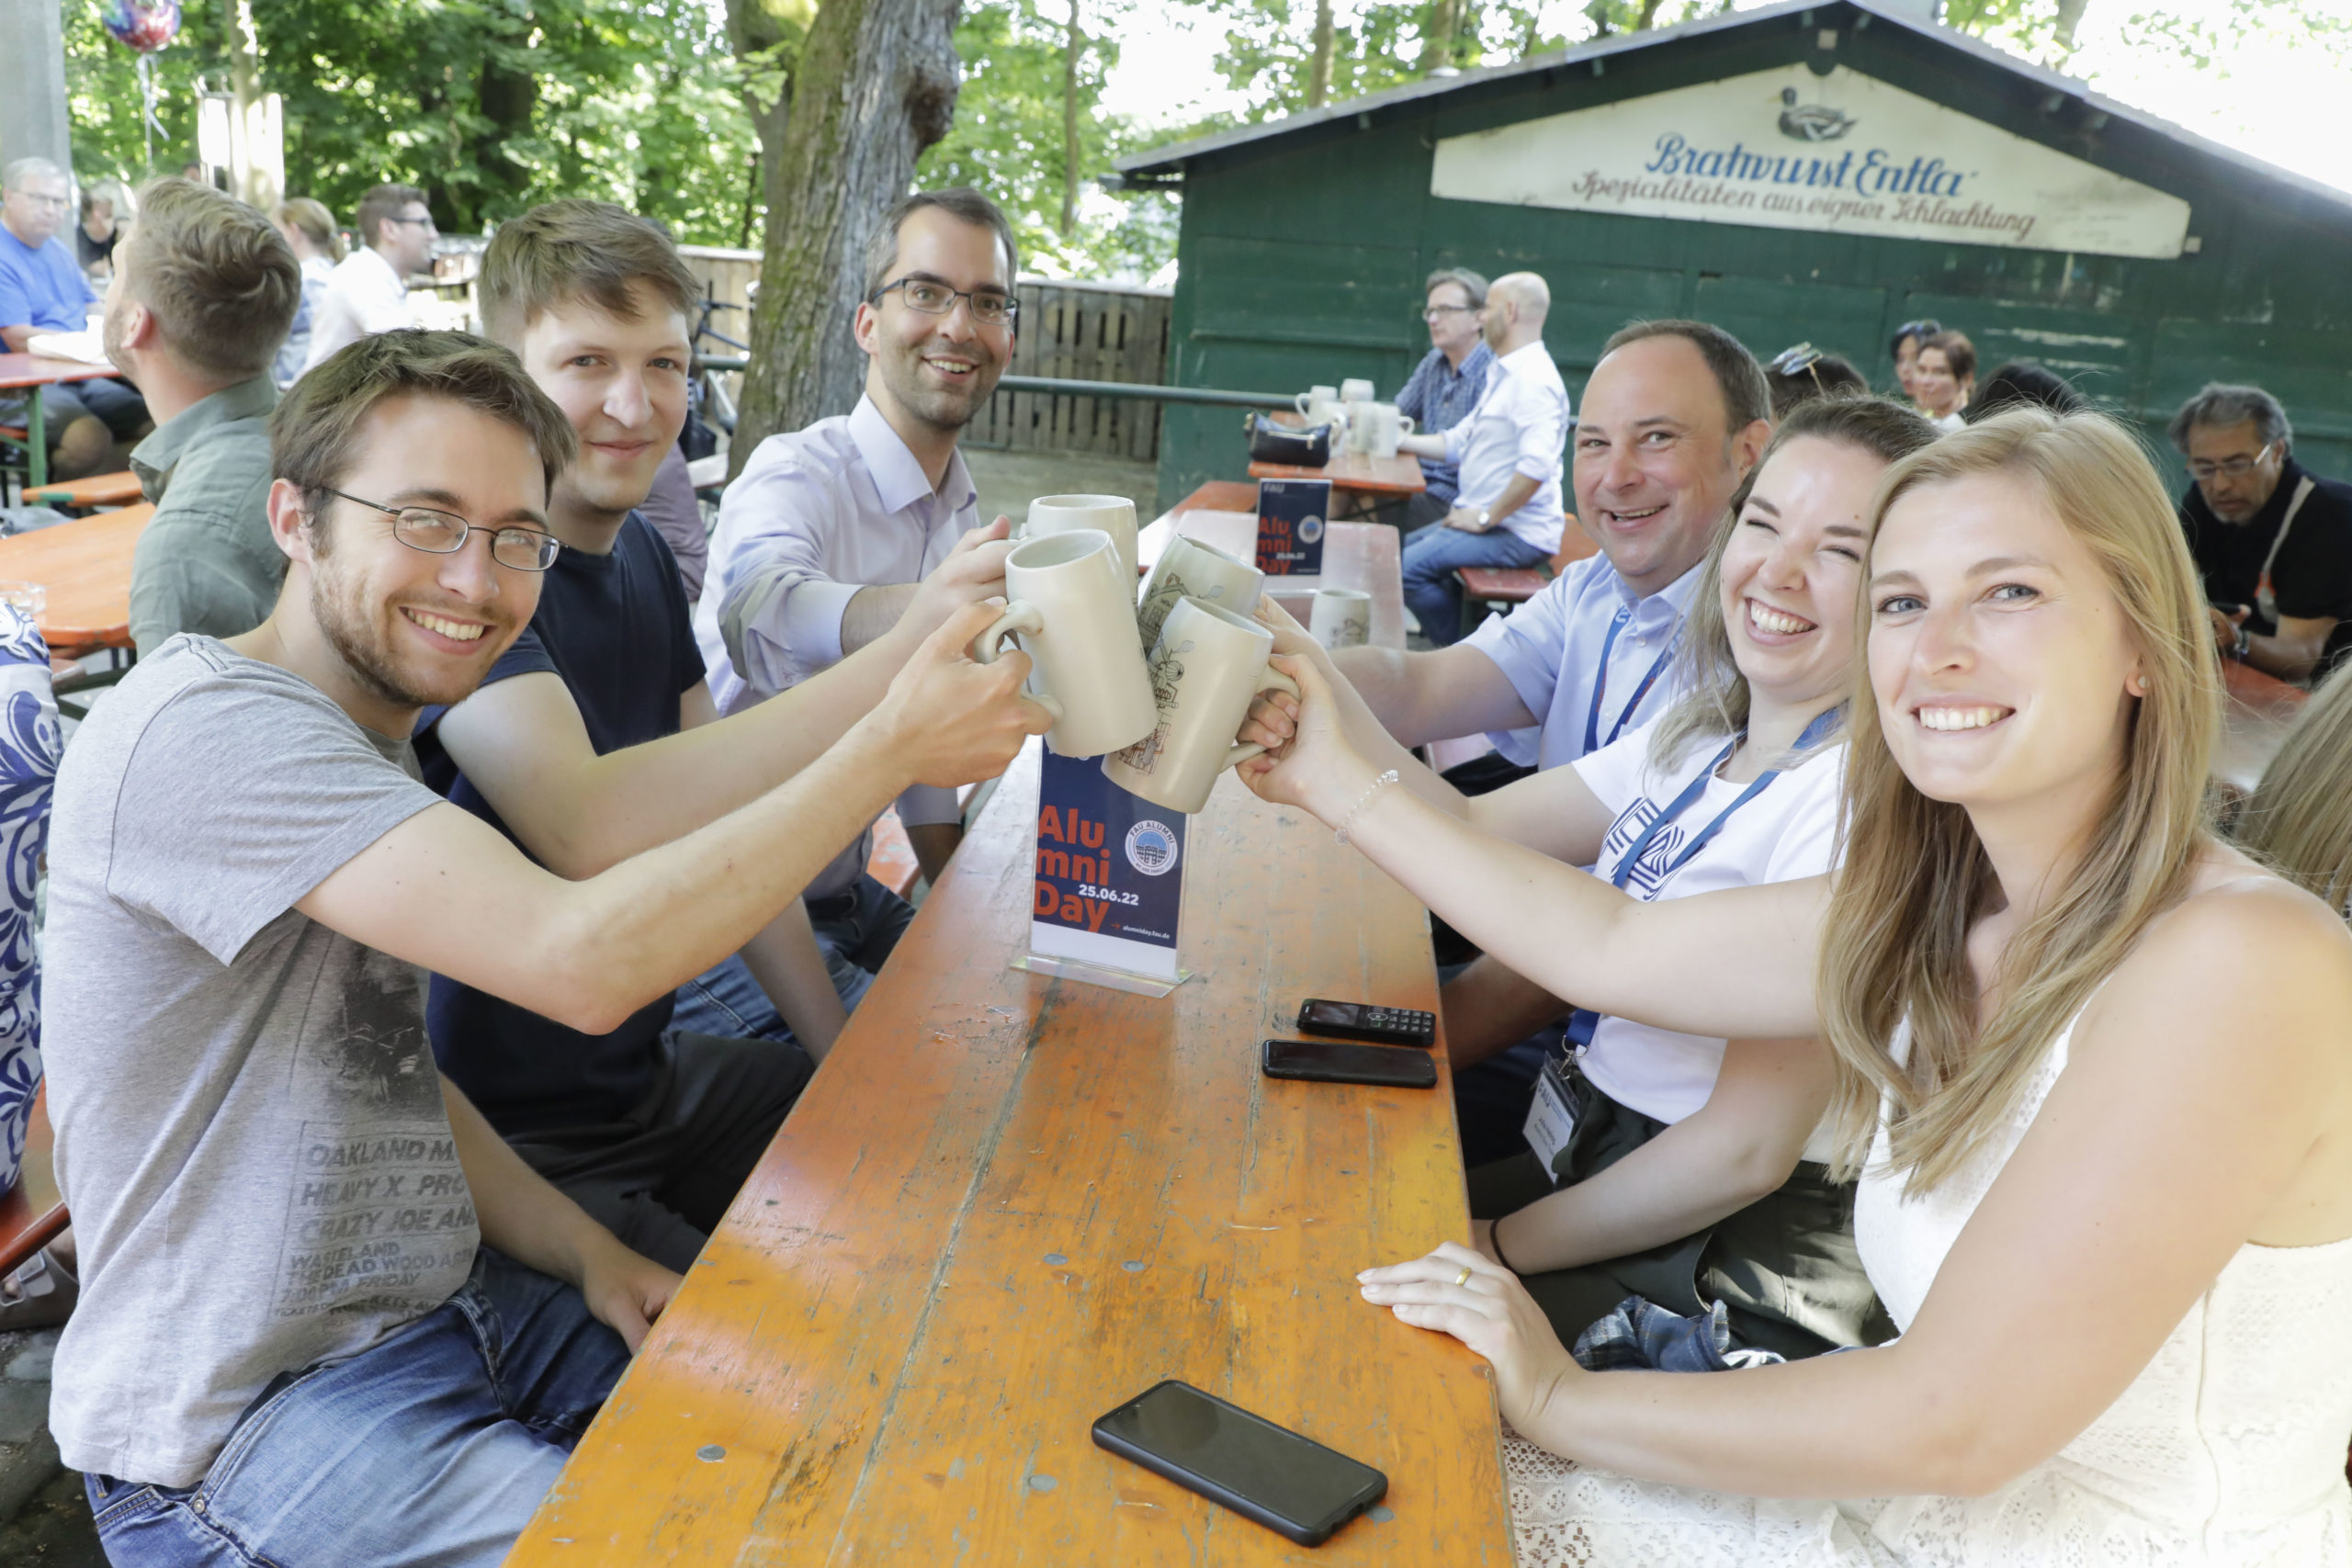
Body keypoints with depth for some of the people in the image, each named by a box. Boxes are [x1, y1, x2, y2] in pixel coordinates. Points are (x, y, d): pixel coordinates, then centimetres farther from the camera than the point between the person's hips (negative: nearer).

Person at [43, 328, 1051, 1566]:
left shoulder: (367, 748, 10)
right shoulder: (197, 730, -23)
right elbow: (583, 961, -34)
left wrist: (586, 1255, -1)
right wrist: (891, 745, -26)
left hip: (444, 1303, 9)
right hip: (243, 1416, -9)